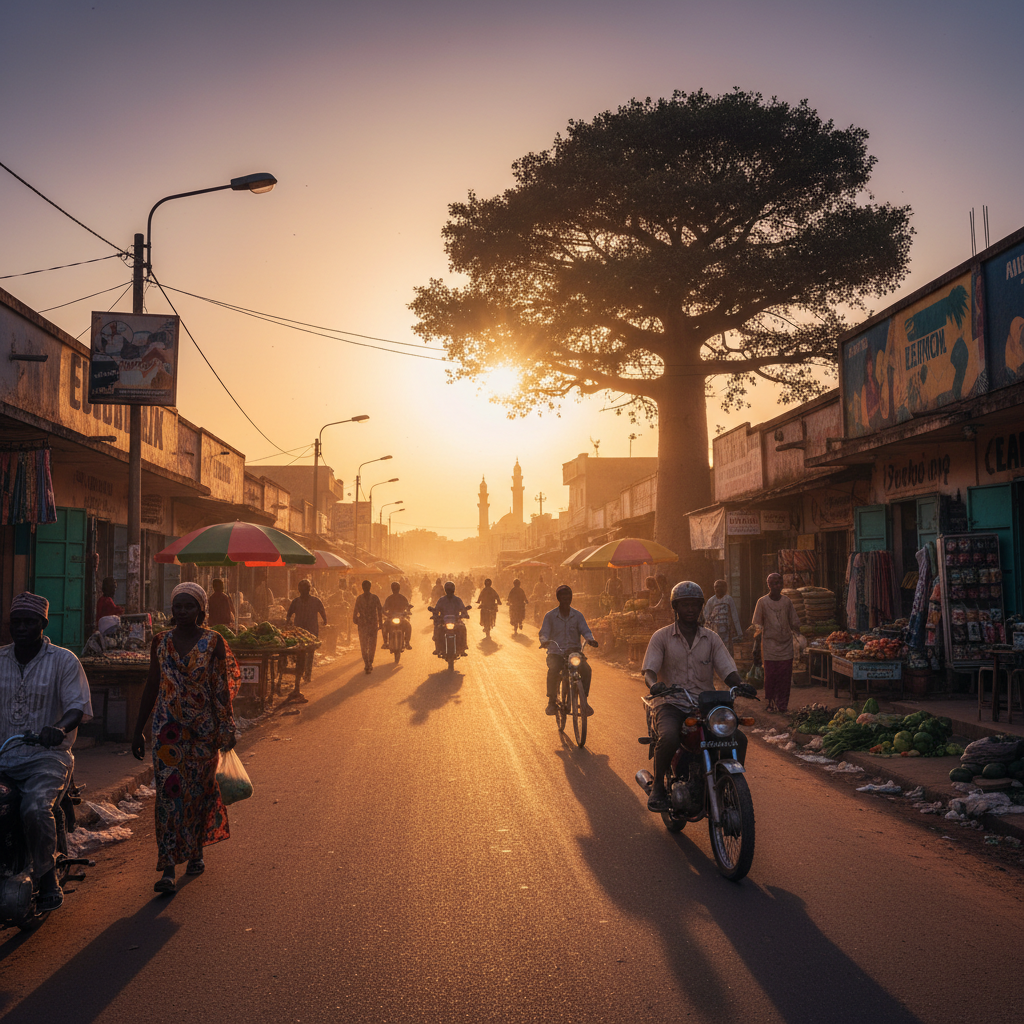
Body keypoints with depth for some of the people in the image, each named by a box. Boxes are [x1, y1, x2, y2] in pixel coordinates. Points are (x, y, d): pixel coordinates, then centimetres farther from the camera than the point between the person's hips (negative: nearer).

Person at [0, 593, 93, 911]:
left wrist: (60, 727, -28)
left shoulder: (63, 660, 2)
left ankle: (47, 879, -11)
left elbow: (78, 706, -6)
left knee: (35, 809, -30)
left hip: (46, 754, -4)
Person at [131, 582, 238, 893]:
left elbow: (221, 688, -3)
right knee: (168, 791, -7)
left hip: (203, 727, -1)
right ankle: (168, 869, -6)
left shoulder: (213, 642, -3)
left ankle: (196, 852, 31)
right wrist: (139, 729, 9)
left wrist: (225, 729, -6)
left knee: (200, 789, 10)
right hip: (168, 727, 1)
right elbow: (151, 687, 9)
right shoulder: (161, 641, 4)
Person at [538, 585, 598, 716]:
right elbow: (543, 632, -2)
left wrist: (591, 639, -23)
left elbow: (585, 630, 0)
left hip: (575, 650, 1)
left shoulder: (577, 615, 8)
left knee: (586, 670, -27)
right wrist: (544, 641, -26)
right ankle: (552, 702, -13)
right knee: (553, 671, -32)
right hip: (556, 652, -1)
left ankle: (584, 700, -8)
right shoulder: (550, 616, 4)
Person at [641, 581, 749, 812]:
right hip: (671, 704, -3)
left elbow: (728, 670, 5)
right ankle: (657, 786, -10)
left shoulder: (711, 638, 13)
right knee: (669, 738, -34)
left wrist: (740, 685, -18)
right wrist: (654, 684, -30)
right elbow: (649, 670, -5)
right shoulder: (662, 637, 5)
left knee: (738, 739, -19)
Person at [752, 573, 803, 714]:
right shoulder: (762, 602, 0)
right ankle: (770, 702, 14)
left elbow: (794, 622, 14)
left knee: (785, 677, -2)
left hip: (786, 644, 2)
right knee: (770, 675, -1)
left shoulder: (787, 601, 8)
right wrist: (759, 630, -10)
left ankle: (782, 705, 4)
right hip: (769, 643, -2)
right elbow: (757, 623, 5)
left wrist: (798, 634, 1)